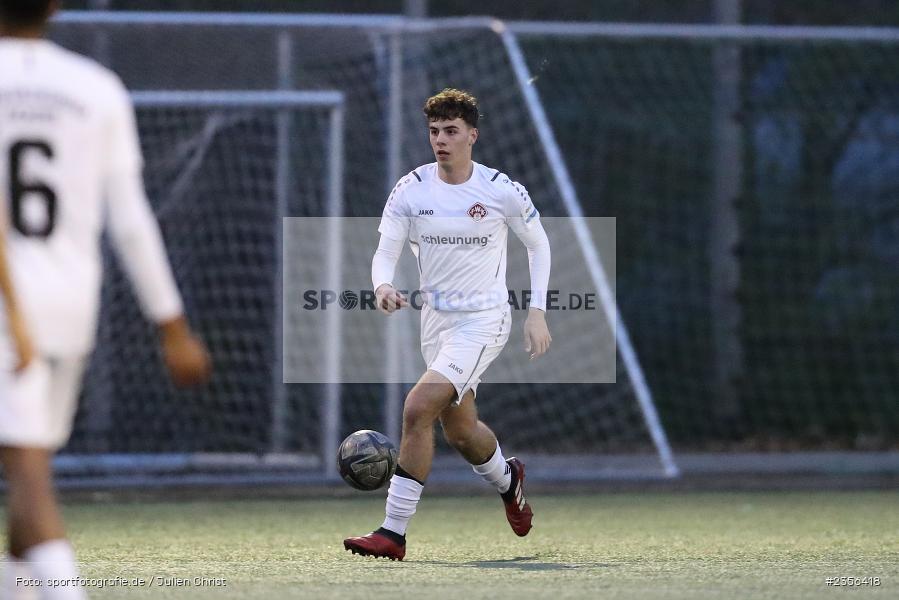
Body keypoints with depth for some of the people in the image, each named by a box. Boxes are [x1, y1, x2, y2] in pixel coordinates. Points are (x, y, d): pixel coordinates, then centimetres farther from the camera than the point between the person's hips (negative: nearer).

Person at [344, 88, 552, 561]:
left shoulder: (501, 191, -10)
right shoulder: (410, 190, -4)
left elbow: (538, 244, 5)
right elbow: (386, 251, -3)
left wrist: (537, 313, -1)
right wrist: (383, 286, -27)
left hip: (483, 321, -5)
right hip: (436, 321, 5)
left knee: (418, 408, -22)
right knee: (459, 430, 16)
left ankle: (393, 533, -19)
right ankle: (507, 480, 52)